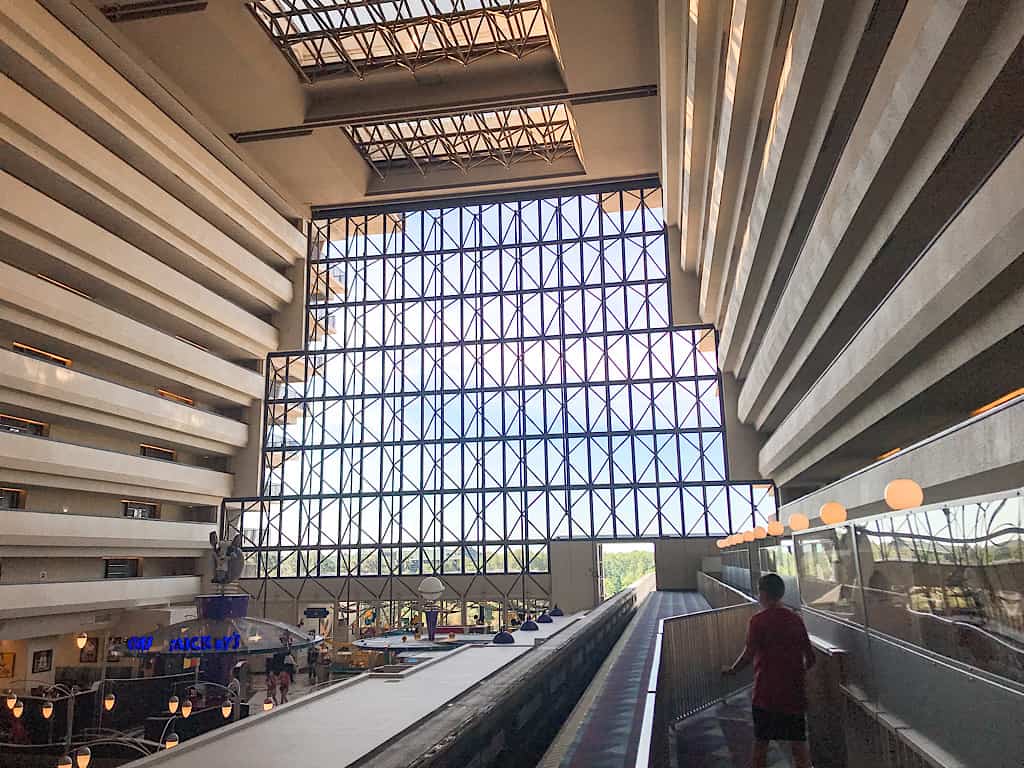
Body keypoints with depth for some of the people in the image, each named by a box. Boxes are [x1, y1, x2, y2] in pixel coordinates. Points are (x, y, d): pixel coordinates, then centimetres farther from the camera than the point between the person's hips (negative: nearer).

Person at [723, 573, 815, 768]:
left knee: (761, 744, 10)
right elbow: (810, 658, 7)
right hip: (794, 693, 4)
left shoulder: (758, 620, -11)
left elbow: (749, 654, -14)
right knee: (798, 745, 9)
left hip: (766, 693, -4)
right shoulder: (796, 619, 4)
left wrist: (732, 669, 2)